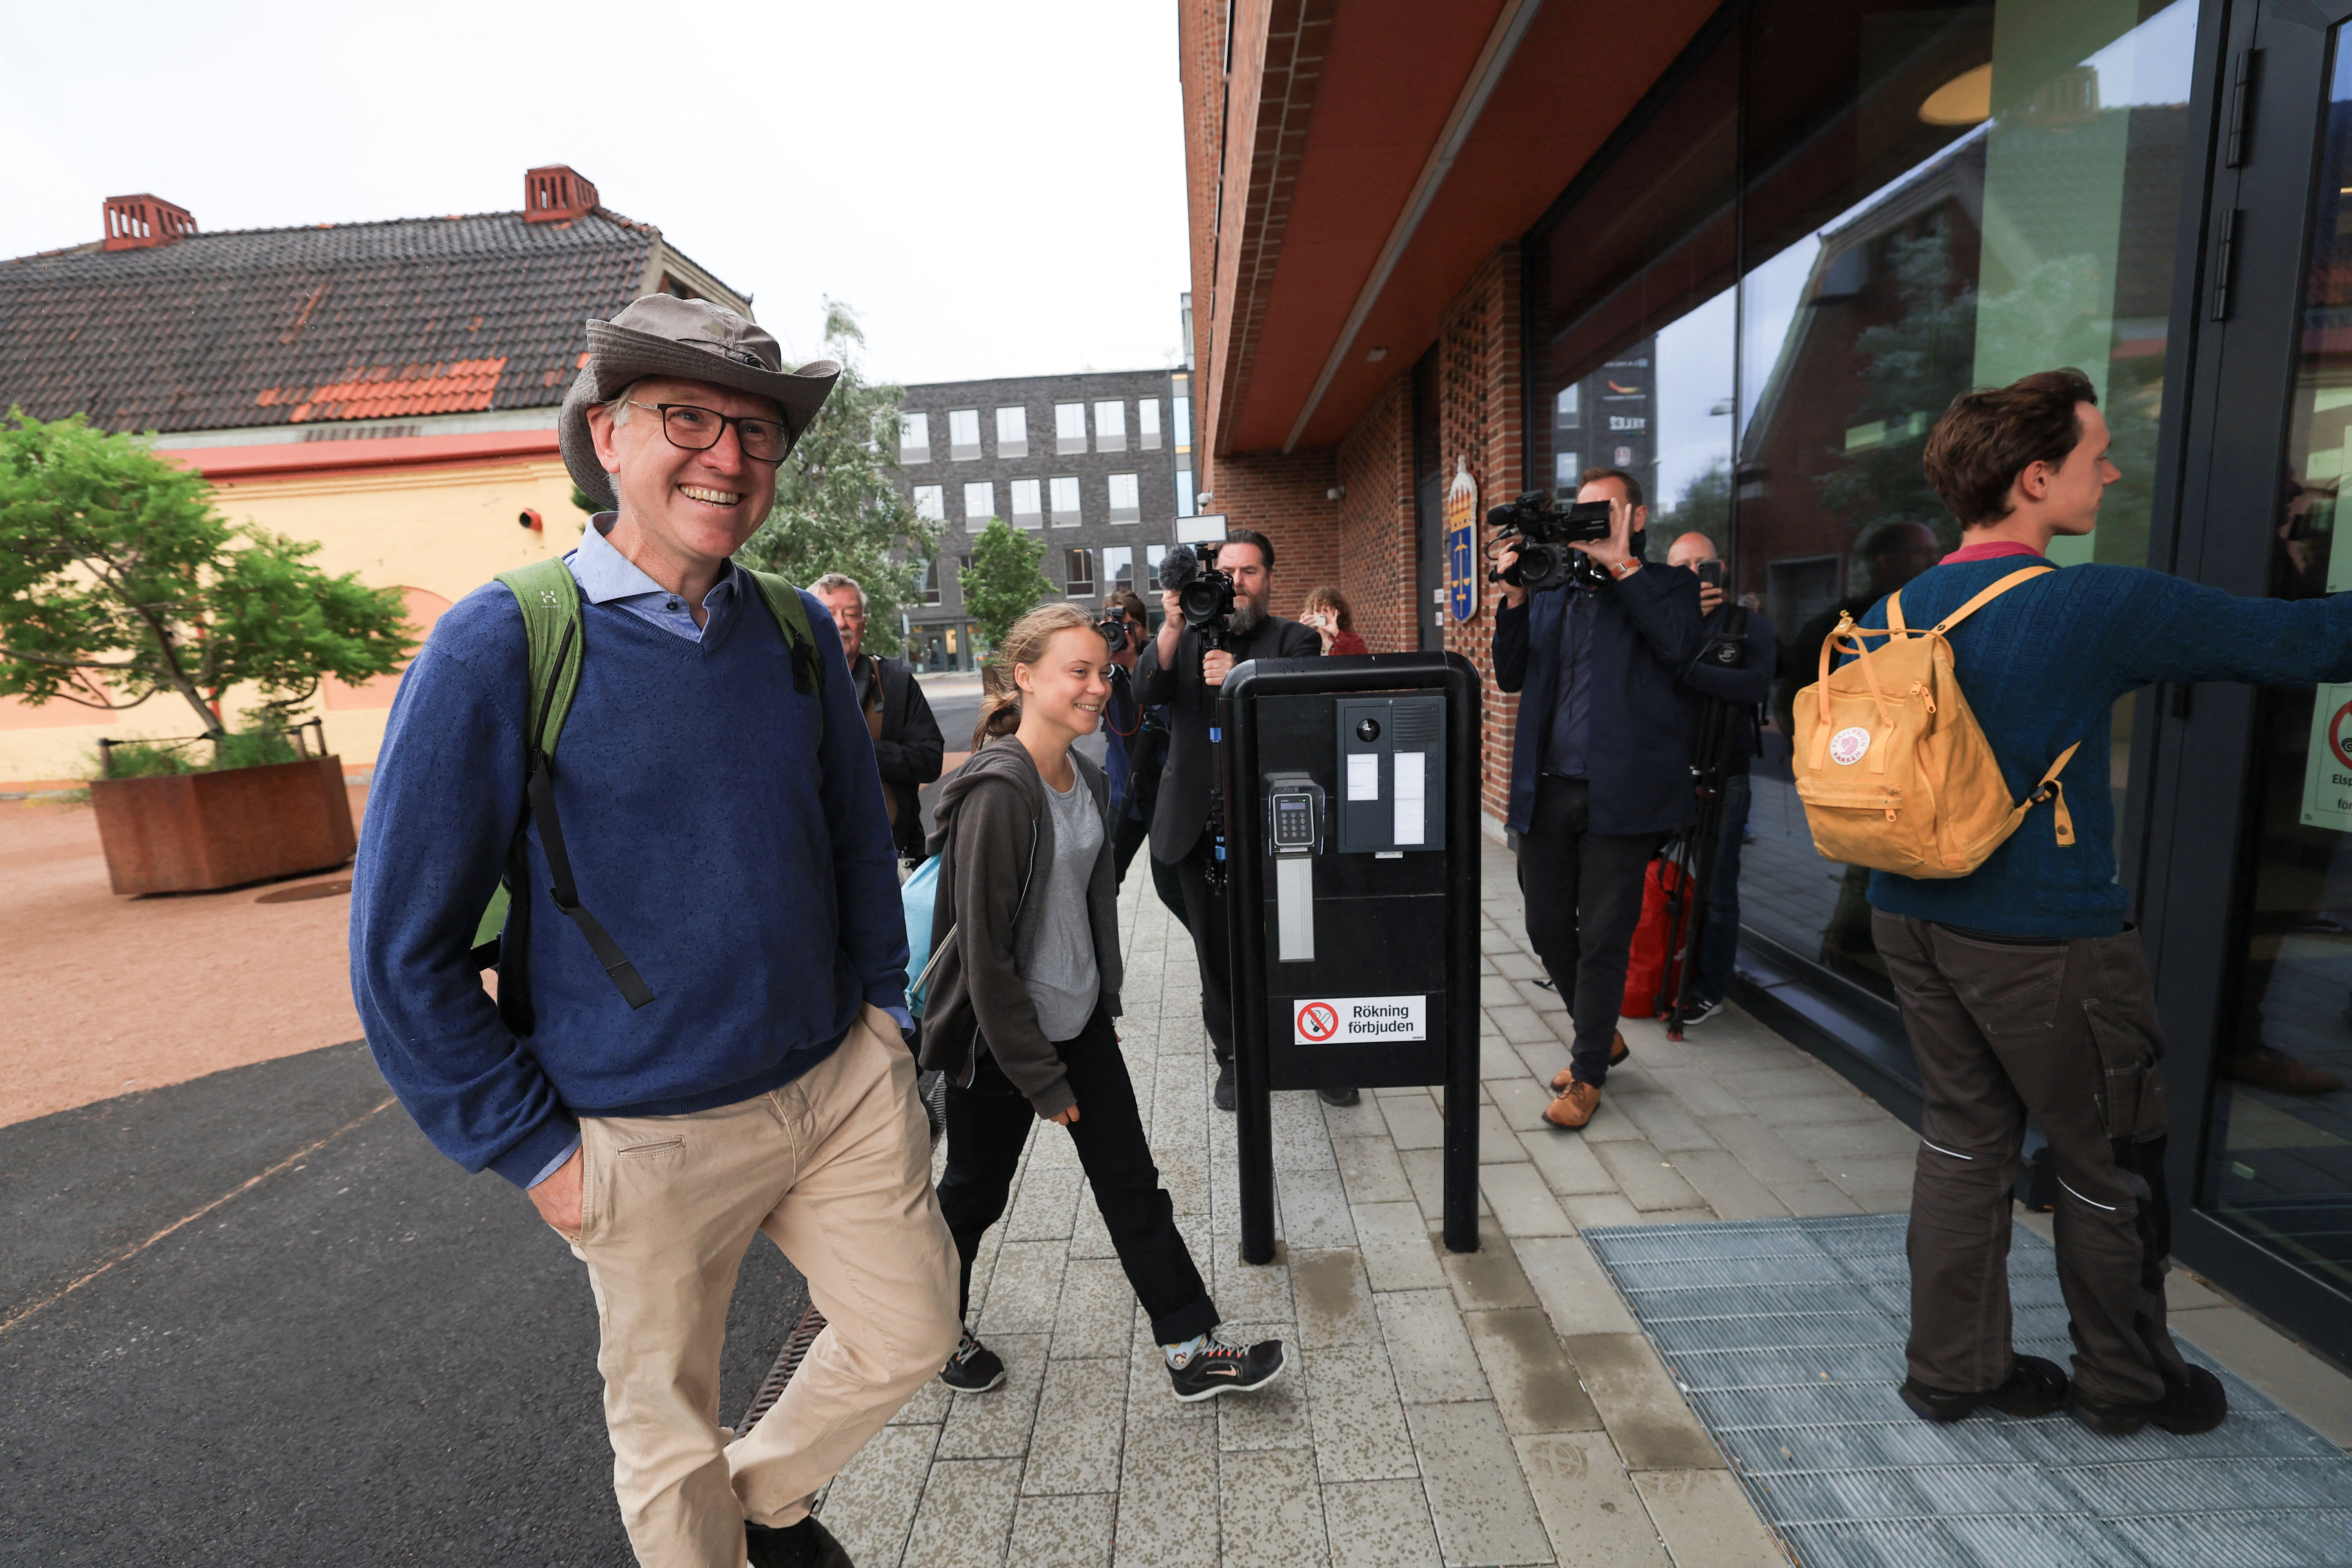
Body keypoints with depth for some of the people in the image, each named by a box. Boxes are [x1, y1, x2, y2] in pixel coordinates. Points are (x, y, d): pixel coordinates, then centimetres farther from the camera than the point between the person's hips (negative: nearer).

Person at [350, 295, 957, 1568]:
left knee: (911, 1331, 18)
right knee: (669, 1432, 18)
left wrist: (879, 1003, 7)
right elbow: (401, 949, -11)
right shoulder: (502, 644, -14)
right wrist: (537, 1153, -9)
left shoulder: (798, 632, 0)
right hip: (652, 1136, -4)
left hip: (844, 1082, 5)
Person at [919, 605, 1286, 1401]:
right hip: (1000, 1036, -7)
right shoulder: (996, 790, -23)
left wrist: (1105, 1002, 15)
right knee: (976, 1192, 16)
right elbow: (984, 948, -23)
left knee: (1132, 1183, 13)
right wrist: (1040, 1078, -17)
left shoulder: (1086, 779, 2)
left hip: (1079, 1020, 7)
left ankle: (1191, 1349, 28)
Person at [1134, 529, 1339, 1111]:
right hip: (1202, 822, 2)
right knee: (1217, 947, 12)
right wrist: (1172, 627, -18)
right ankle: (1233, 1057, 28)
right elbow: (1147, 692, -6)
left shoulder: (1294, 639, 4)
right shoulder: (1191, 637, 11)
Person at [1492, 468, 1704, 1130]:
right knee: (1547, 927, 11)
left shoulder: (1667, 585, 6)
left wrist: (1621, 562, -13)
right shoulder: (1550, 589, 16)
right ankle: (1602, 1035, 35)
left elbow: (1679, 646, -16)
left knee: (1604, 938, 3)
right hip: (1546, 789, 4)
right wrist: (1515, 593, -4)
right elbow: (1511, 676, 6)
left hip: (1618, 792, -4)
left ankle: (1587, 1075, 20)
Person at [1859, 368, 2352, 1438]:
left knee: (1964, 1136, 18)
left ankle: (1952, 1368, 30)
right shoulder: (2101, 607, -15)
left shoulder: (1894, 615, 2)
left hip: (1913, 920, 6)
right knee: (2110, 1161, 16)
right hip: (2044, 940, -5)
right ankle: (2127, 1383, 37)